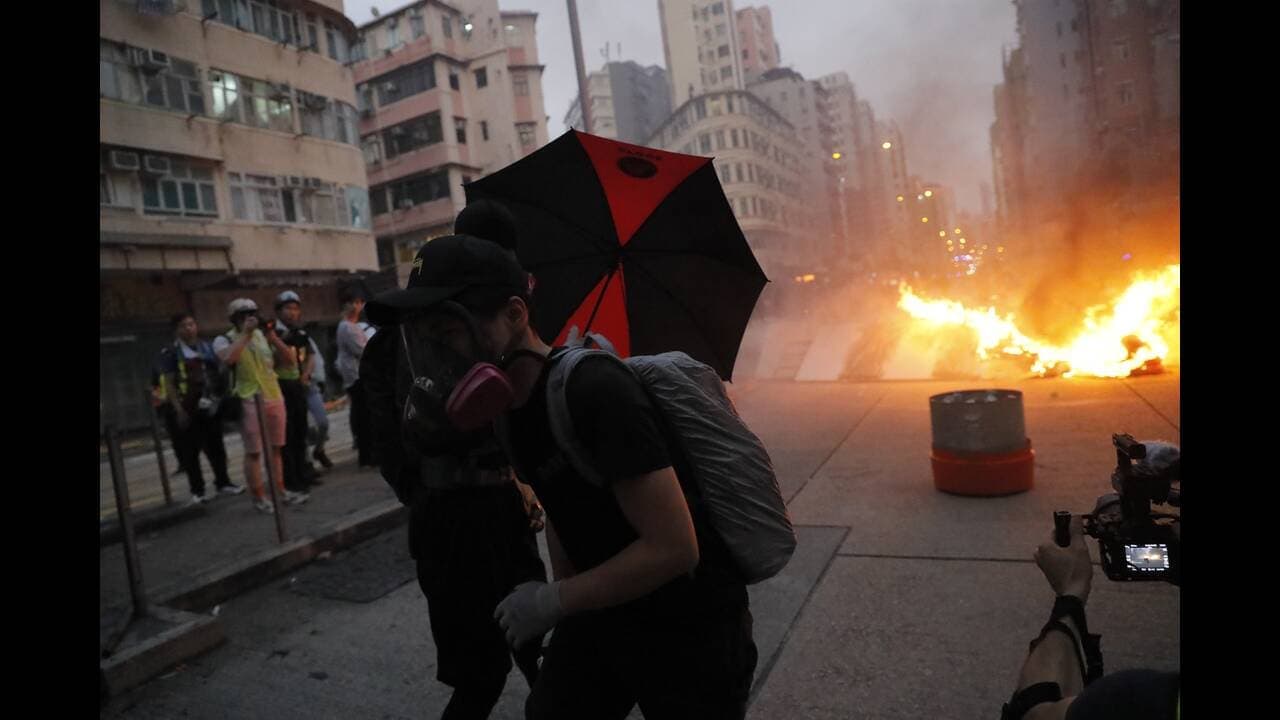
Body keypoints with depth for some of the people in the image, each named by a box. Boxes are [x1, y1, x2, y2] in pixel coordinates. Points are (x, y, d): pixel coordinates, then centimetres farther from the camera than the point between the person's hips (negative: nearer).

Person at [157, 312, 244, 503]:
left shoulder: (207, 348, 10)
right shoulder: (171, 353, -4)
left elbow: (219, 372, 16)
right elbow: (168, 384, -7)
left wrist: (222, 397, 6)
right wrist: (178, 410, -14)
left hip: (210, 406, 4)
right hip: (187, 408, -4)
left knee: (216, 446, 12)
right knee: (191, 451, 3)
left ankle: (223, 482, 24)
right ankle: (197, 490, 12)